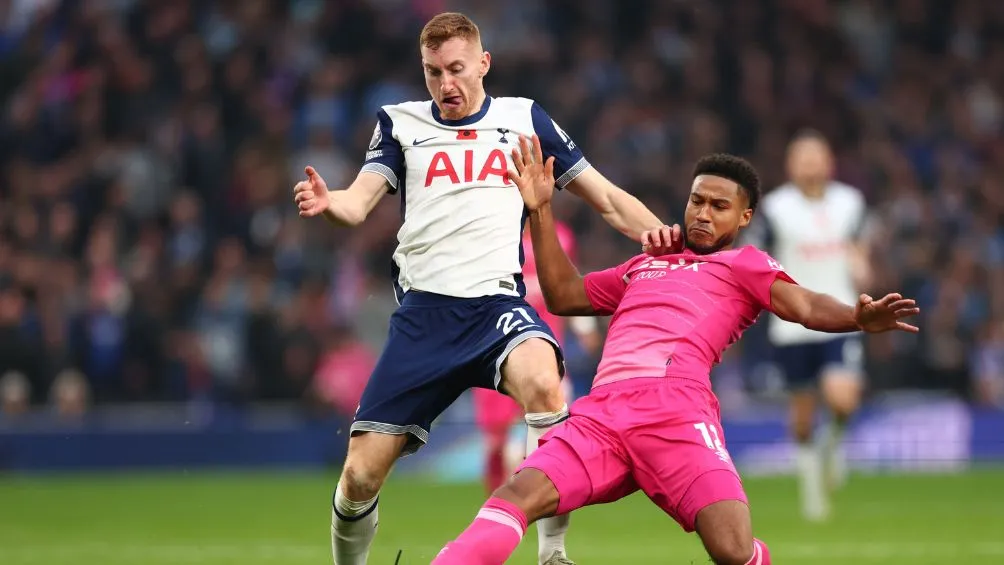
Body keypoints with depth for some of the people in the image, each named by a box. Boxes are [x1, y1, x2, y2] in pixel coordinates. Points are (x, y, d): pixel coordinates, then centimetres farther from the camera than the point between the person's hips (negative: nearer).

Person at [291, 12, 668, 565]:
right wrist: (326, 202, -23)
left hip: (497, 302, -2)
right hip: (423, 310, 2)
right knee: (360, 476, -7)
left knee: (541, 381, -37)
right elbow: (360, 202, 1)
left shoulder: (524, 119, 13)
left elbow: (608, 199, 15)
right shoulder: (400, 123, 15)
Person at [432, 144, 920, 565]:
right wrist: (541, 212, 38)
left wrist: (858, 318, -18)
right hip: (602, 412, 4)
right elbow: (563, 295, 43)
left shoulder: (743, 264, 20)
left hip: (675, 409, -4)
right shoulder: (643, 266, 36)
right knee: (517, 497, -23)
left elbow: (804, 306, 3)